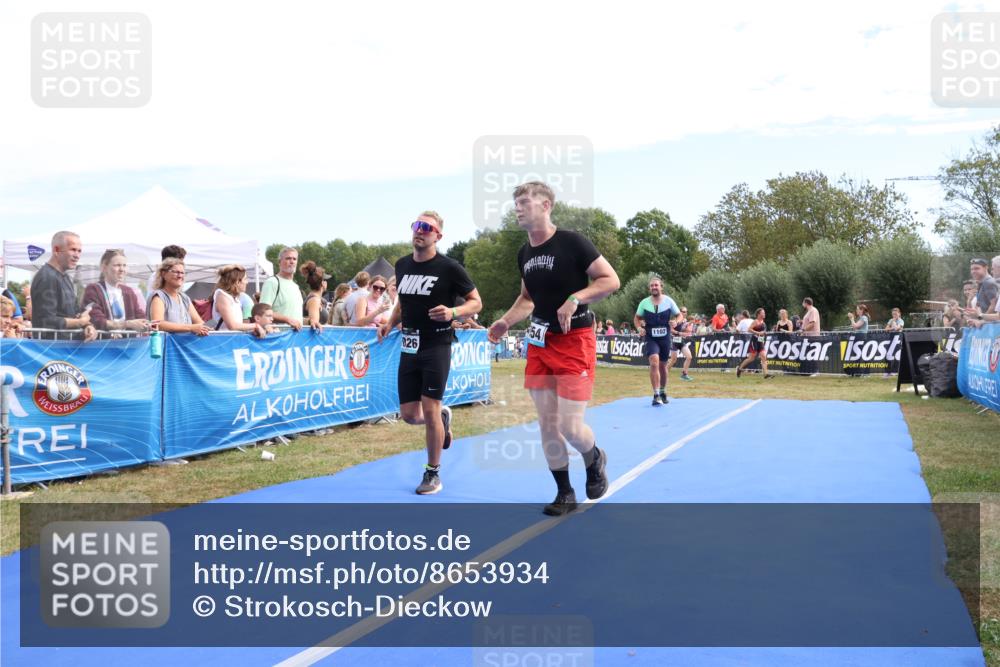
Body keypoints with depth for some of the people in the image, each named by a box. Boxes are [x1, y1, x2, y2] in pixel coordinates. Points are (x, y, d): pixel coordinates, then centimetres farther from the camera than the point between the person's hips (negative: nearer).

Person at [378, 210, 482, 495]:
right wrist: (391, 323, 6)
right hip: (409, 347, 6)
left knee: (429, 410, -6)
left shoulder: (449, 267, -8)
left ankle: (433, 473, 11)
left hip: (436, 347, -5)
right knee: (409, 414, 6)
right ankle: (442, 417, 40)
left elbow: (476, 302, -4)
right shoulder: (402, 265, 9)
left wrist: (453, 312, -23)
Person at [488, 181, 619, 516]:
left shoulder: (572, 242, -12)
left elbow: (611, 280, -11)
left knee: (570, 425, -8)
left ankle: (595, 459, 27)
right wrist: (505, 321, 5)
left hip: (575, 341, -6)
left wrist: (575, 298, -24)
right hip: (539, 342, 7)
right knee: (546, 423, 5)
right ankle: (565, 494, 20)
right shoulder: (524, 254, 9)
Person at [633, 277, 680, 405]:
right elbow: (637, 318, 10)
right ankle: (656, 395, -18)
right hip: (651, 338, -2)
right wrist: (639, 328, -9)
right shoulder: (644, 303, -3)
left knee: (663, 365, 13)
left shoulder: (669, 301, -3)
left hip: (665, 338, 2)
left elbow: (679, 315, 7)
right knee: (654, 363, -21)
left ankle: (663, 393, 34)